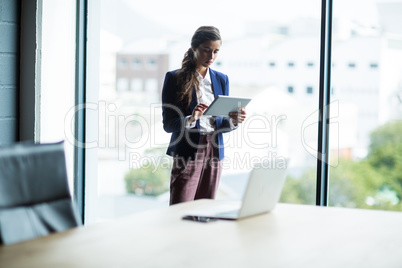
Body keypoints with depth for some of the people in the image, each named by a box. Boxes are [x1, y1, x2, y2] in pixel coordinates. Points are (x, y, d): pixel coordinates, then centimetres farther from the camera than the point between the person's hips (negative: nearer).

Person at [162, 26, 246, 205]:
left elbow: (220, 124, 14)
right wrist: (191, 119, -24)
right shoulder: (175, 78, -2)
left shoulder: (221, 80, 13)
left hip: (214, 153, 4)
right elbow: (168, 124, -6)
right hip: (187, 153, -4)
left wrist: (233, 121, -8)